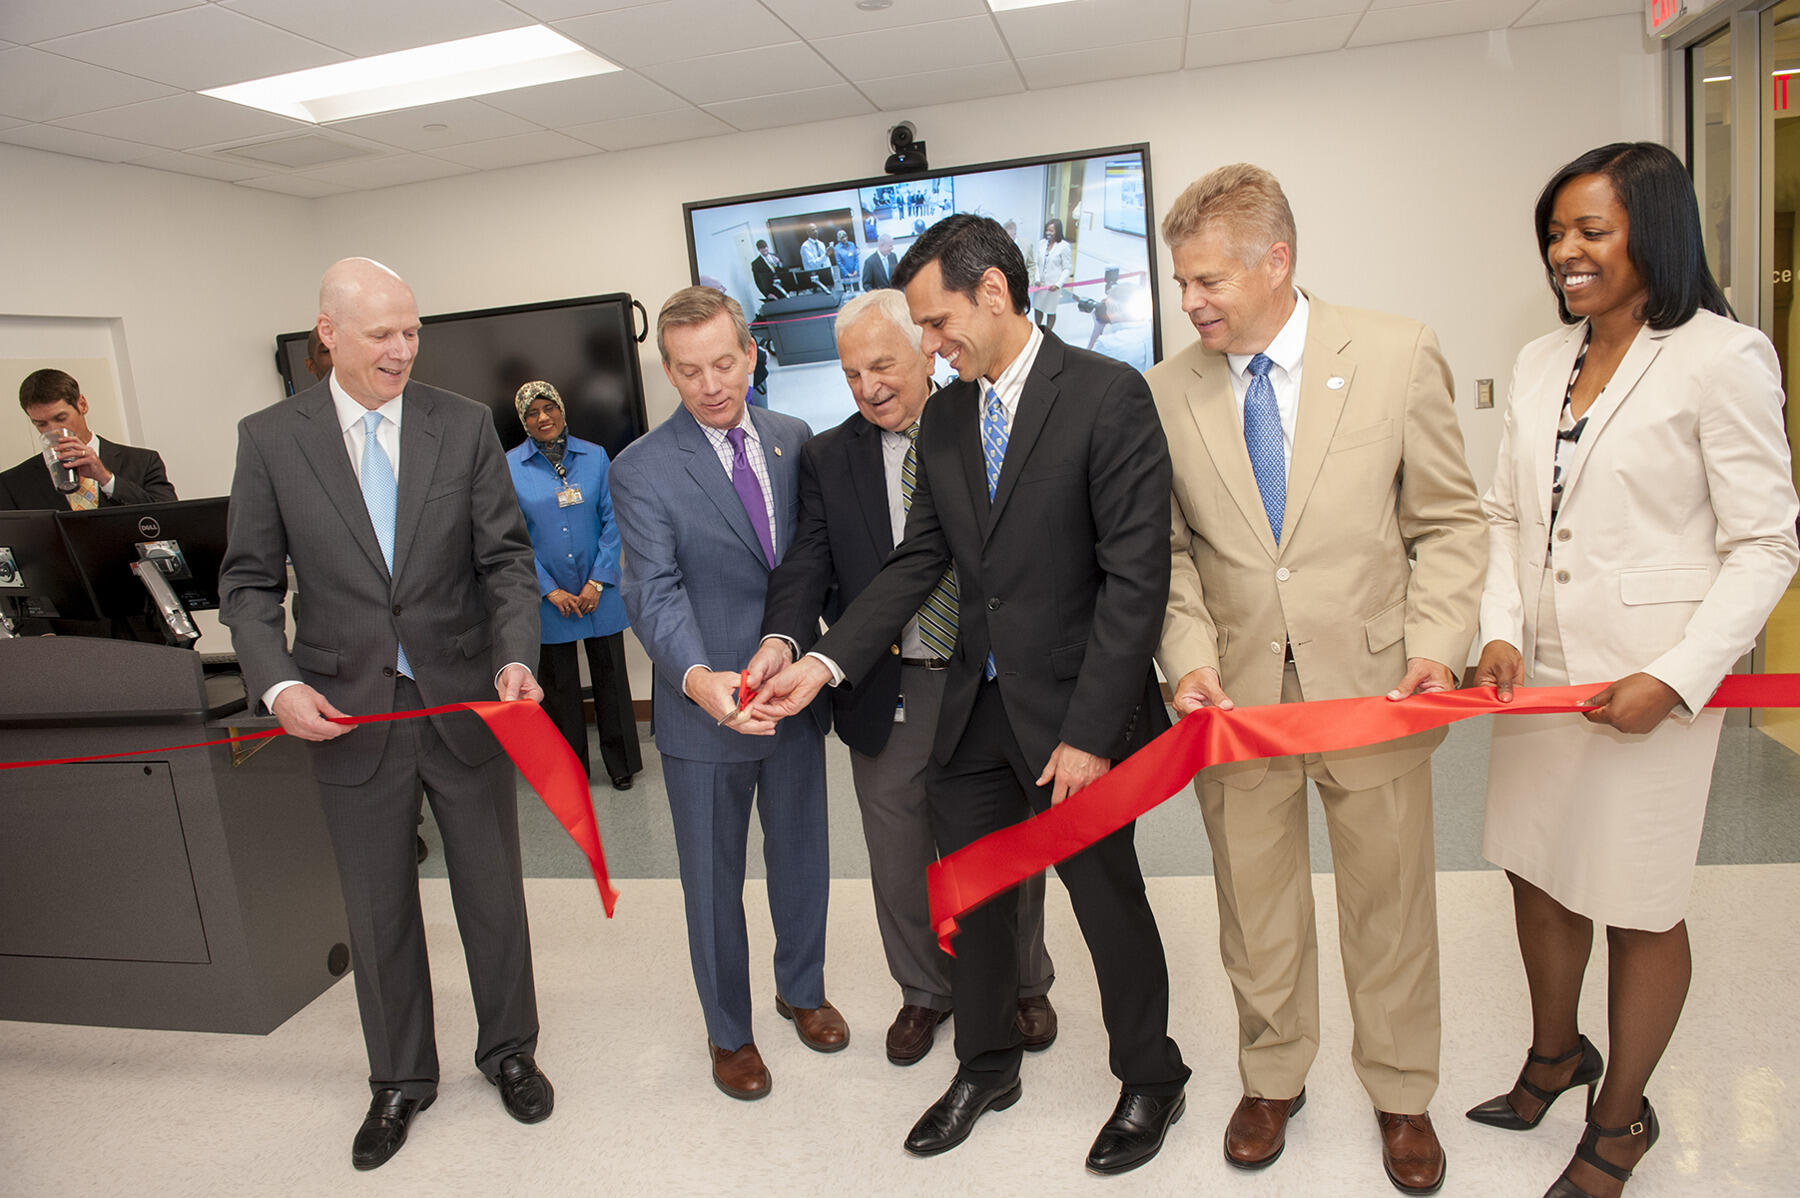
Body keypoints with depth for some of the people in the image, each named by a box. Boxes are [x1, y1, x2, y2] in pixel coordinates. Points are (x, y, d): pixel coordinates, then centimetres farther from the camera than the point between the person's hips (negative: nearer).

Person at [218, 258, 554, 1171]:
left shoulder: (465, 425, -3)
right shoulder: (270, 437, -2)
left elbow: (506, 557, -4)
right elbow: (248, 581, 0)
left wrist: (516, 657, -19)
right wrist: (277, 684, -14)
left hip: (465, 701, 0)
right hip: (348, 712, 0)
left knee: (493, 891, 14)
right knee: (379, 910, 15)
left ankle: (508, 1050, 37)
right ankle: (401, 1079, 37)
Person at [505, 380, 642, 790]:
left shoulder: (594, 456, 1)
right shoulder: (509, 467, -2)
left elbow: (611, 522, -1)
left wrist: (597, 583, -8)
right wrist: (551, 590, -8)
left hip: (600, 594, 1)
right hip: (548, 597, 0)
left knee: (610, 676, 8)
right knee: (559, 684, 10)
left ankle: (620, 763, 23)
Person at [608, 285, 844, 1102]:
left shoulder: (794, 439, 3)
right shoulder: (642, 470, -11)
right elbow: (654, 592, -21)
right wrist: (696, 678, -38)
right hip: (703, 708, -4)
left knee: (803, 857, 21)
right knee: (714, 882, 13)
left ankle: (801, 990, 47)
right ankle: (728, 1032, 36)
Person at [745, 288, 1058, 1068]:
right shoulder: (827, 458, 3)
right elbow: (808, 564, -6)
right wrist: (783, 638, -26)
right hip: (888, 691, 1)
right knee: (901, 859, 14)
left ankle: (1023, 984, 41)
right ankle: (925, 991, 39)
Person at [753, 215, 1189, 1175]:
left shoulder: (1108, 395, -13)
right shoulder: (942, 421, 7)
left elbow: (1135, 575, -17)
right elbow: (916, 561, 7)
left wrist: (1090, 730, -19)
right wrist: (827, 662, -5)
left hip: (1073, 707, -6)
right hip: (974, 708, 6)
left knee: (1108, 899, 11)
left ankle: (1150, 1081, 37)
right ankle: (985, 1068, 41)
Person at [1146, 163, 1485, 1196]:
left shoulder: (1398, 355, -4)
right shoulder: (1169, 392, 0)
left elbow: (1449, 522, 0)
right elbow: (1171, 549, 5)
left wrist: (1437, 646, -12)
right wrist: (1192, 658, -8)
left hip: (1372, 684, -1)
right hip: (1235, 692, 1)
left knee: (1390, 900, 14)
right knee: (1255, 905, 15)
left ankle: (1401, 1094, 39)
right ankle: (1274, 1079, 39)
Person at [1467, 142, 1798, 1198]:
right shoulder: (1542, 361, 9)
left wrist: (1676, 680, -18)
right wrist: (1501, 633, -3)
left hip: (1650, 685, -6)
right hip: (1540, 675, 6)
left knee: (1640, 909, 9)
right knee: (1537, 873, 18)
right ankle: (1555, 1054, 45)